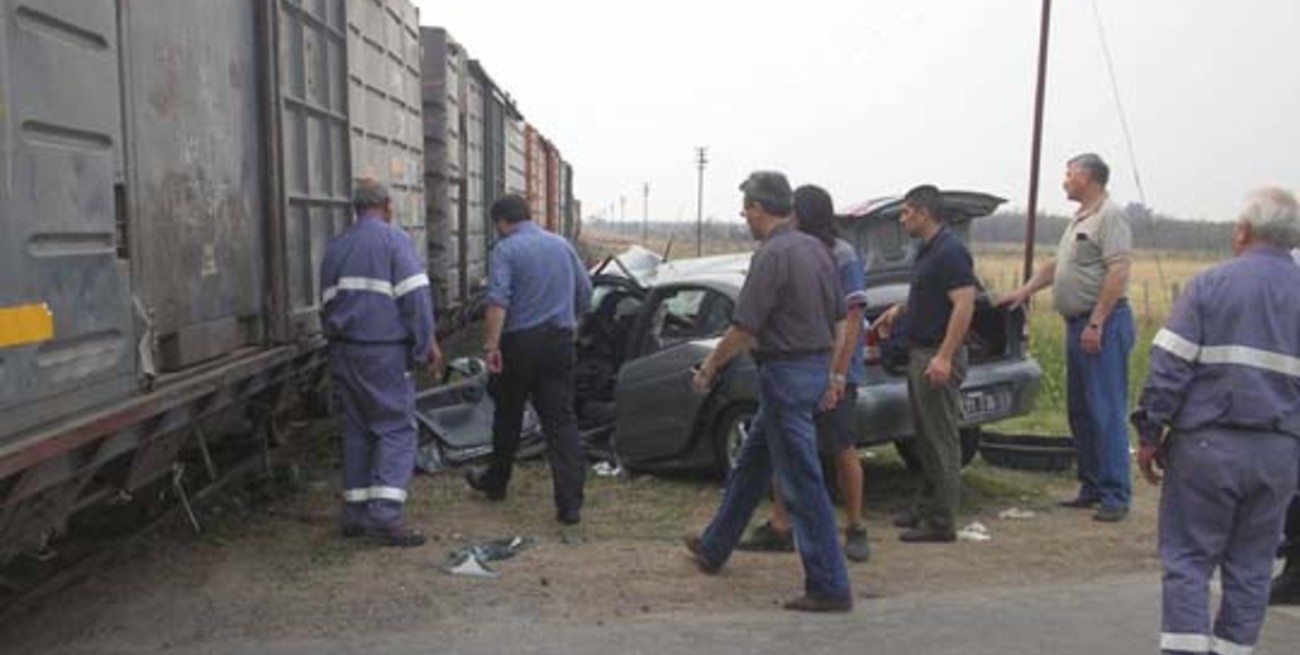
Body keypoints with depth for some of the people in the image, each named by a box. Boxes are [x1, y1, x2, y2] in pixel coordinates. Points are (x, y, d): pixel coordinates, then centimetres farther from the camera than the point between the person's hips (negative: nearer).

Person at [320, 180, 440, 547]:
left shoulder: (335, 248, 15)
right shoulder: (393, 239, -5)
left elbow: (327, 305, 18)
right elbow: (416, 296, -13)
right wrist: (427, 342, -8)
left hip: (344, 351, 7)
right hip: (384, 351, -6)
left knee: (357, 429, 14)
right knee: (396, 428, -2)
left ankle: (355, 514, 16)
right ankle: (384, 513, -12)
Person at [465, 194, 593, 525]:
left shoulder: (505, 250, -7)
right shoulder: (562, 244, 10)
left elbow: (498, 302, -20)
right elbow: (585, 294, 16)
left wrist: (491, 345, -22)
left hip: (519, 342, -4)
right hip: (560, 342, 4)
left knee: (508, 416, 14)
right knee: (561, 420, 1)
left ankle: (495, 482, 34)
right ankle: (570, 503, -5)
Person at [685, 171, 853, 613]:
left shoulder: (772, 255, -18)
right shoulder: (815, 248, 9)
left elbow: (743, 329, -18)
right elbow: (839, 319, 14)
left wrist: (708, 368, -4)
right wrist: (833, 374, 21)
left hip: (785, 374, -10)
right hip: (814, 369, 10)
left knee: (801, 484, -3)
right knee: (750, 465, 21)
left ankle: (830, 587, 4)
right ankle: (714, 548, 36)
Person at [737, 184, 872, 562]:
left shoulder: (842, 257, -10)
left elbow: (851, 321, -13)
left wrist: (837, 377, -17)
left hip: (833, 372, -6)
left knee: (843, 452, 4)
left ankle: (855, 530, 19)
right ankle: (780, 528, 15)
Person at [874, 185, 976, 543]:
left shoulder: (950, 251, -16)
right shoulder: (927, 251, 14)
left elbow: (964, 304, -23)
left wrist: (944, 357, -27)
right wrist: (900, 308, 15)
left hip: (938, 356, -10)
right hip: (920, 352, 10)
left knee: (941, 440, -4)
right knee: (925, 437, 16)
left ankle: (941, 523, 3)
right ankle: (927, 507, 27)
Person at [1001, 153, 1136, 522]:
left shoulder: (1110, 216, -11)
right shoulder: (1080, 219, 19)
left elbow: (1118, 272, -20)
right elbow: (1056, 266, 28)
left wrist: (1096, 323, -23)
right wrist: (1024, 292, 22)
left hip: (1103, 324, -10)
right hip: (1078, 323, 10)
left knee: (1106, 411, -8)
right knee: (1080, 411, 13)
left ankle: (1116, 495, -3)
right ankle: (1092, 487, 21)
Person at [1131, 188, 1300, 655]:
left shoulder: (1211, 284, -7)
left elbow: (1169, 368, -11)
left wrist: (1149, 434, -5)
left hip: (1208, 443, -4)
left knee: (1188, 559, 5)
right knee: (1251, 566, 13)